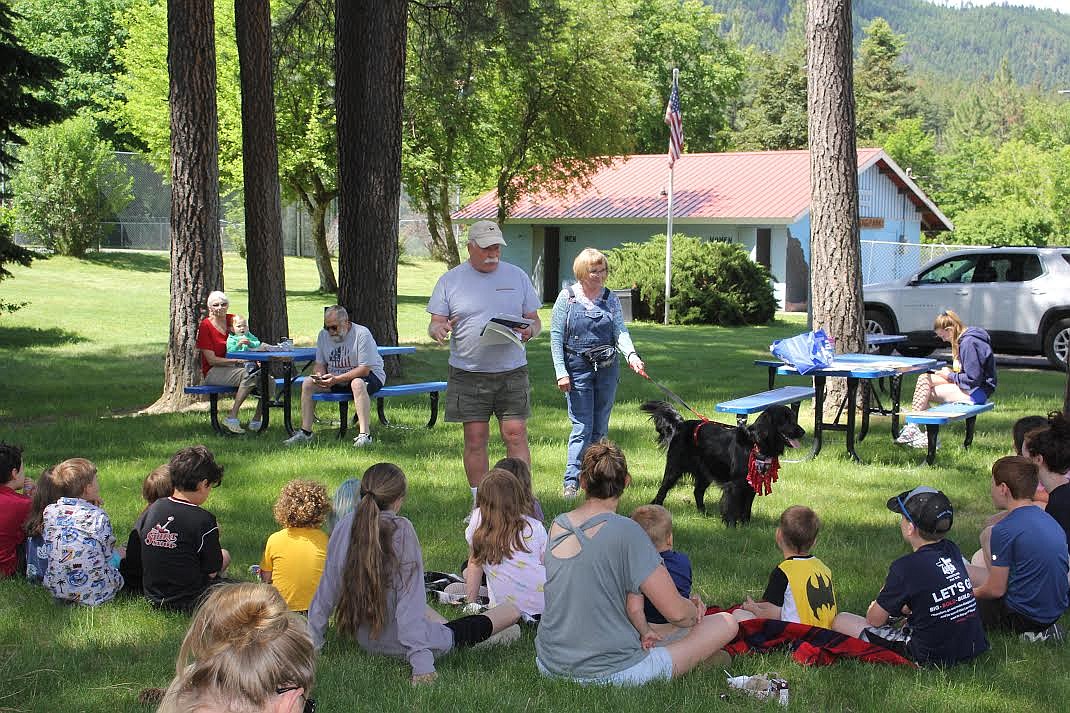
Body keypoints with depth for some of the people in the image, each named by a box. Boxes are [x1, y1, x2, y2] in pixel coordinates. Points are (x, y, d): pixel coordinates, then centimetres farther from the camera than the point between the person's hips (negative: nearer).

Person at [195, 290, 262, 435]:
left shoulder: (233, 320, 8)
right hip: (213, 372, -5)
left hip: (234, 368, 5)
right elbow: (212, 360, -11)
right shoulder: (205, 326, -7)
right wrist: (236, 361, -21)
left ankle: (257, 421, -13)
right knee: (248, 375, -32)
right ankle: (232, 418, -27)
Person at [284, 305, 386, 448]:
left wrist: (337, 379, -32)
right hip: (334, 378, 6)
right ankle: (305, 432, -8)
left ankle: (365, 434, -40)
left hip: (369, 375, -6)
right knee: (308, 384, -12)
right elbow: (319, 363, 8)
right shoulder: (324, 334, 1)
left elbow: (365, 370, -24)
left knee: (357, 384, -40)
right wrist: (319, 376, -18)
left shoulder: (362, 334, -20)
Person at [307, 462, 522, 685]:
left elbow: (326, 590, -1)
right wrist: (422, 666, -25)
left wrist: (313, 641, 11)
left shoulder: (346, 526, -9)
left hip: (366, 641, 7)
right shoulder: (401, 530, -24)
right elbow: (410, 602, -26)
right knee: (513, 610, 5)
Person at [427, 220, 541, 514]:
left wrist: (529, 330, -12)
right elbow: (435, 325, 2)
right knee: (475, 439, 1)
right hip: (468, 374, -1)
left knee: (516, 435, -4)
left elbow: (535, 321, 12)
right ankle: (480, 503, 11)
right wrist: (439, 330, -22)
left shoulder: (517, 277, 8)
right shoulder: (450, 281, 4)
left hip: (511, 371, 1)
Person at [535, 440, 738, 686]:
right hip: (611, 672, -7)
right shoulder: (626, 530, -16)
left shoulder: (557, 525, 2)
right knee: (726, 623, 5)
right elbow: (676, 612, -16)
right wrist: (695, 608, 10)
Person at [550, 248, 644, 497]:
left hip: (607, 370, 4)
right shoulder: (567, 298, -4)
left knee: (600, 428, 10)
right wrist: (561, 372, -10)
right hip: (578, 370, -4)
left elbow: (620, 331, -3)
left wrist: (630, 354, -23)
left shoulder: (610, 299, 6)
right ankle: (571, 481, -7)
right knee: (582, 428, -9)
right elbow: (556, 337, -4)